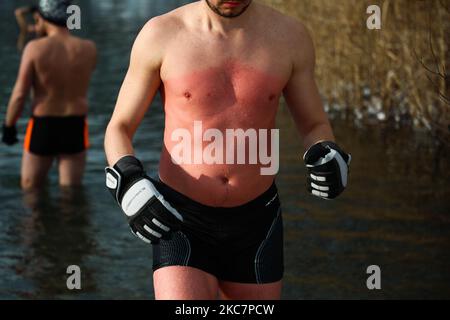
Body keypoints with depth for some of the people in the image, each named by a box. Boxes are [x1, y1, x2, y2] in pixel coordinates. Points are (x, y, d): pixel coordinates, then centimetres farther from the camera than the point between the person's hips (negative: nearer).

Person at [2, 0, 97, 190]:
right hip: (75, 130, 2)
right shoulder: (89, 49, -6)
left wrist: (8, 127, 1)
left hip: (42, 128, -2)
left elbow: (20, 94, -14)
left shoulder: (35, 48, -15)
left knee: (31, 193, 15)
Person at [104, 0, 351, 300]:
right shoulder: (161, 34, -9)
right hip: (180, 222, -3)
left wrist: (330, 161, -17)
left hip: (256, 222, 3)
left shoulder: (290, 35, -4)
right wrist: (129, 185, -22)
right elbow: (118, 130, 0)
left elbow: (315, 127, 7)